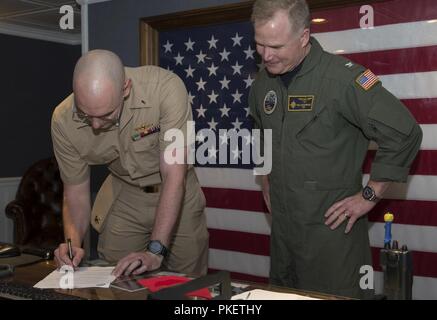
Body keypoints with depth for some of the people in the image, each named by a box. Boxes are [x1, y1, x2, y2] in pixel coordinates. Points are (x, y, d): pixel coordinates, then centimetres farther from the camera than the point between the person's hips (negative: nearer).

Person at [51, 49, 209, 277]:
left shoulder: (166, 88, -32)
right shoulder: (63, 120, -21)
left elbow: (174, 175, -33)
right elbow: (76, 190, -9)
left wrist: (155, 250, -38)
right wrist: (73, 243, -27)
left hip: (176, 195, -2)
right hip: (124, 197, 2)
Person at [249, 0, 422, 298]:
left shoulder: (342, 77, -17)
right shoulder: (263, 81, 5)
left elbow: (404, 133, -18)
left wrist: (369, 196, -14)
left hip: (332, 226, -6)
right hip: (282, 227, 7)